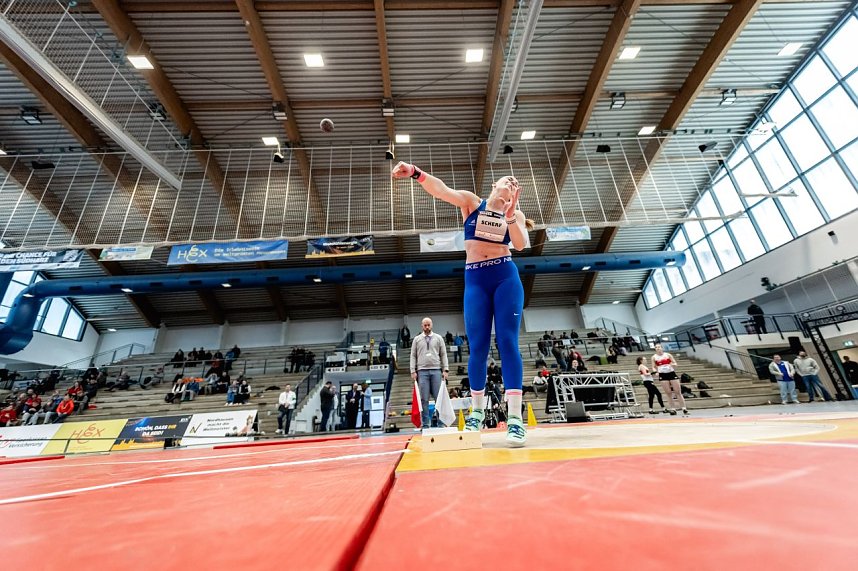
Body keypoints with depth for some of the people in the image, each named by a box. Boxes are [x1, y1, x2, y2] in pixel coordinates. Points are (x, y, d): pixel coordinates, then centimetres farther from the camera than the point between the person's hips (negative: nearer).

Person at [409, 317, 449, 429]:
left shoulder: (438, 338, 11)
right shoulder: (417, 339, 11)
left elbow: (443, 355, 8)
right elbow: (413, 356, 8)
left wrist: (445, 370, -1)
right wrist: (413, 371, -1)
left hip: (436, 370, 0)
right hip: (422, 371, 0)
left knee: (439, 397, -1)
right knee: (424, 399, 0)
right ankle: (425, 424, 7)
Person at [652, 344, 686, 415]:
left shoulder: (668, 355, 3)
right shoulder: (654, 357, 3)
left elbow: (675, 363, 4)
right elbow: (654, 367, 7)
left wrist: (673, 365, -18)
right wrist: (655, 371, -13)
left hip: (671, 373, 0)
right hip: (662, 375, 0)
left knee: (678, 392, -1)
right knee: (668, 393, 2)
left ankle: (684, 408, 5)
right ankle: (673, 409, 9)